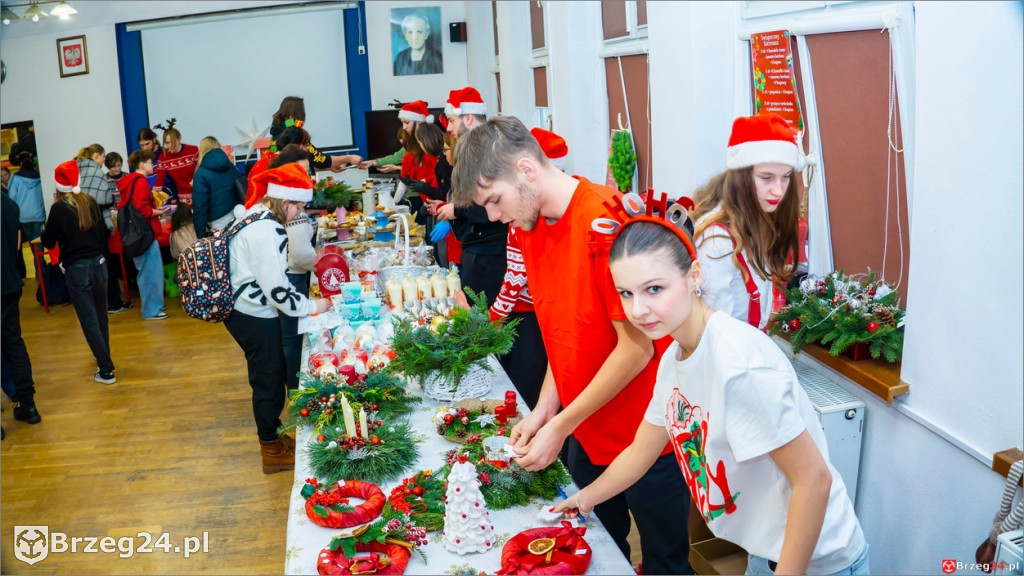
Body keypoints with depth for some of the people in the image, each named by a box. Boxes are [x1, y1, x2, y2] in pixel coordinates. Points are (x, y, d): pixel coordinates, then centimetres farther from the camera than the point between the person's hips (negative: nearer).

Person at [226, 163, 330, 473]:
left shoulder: (255, 216, 7)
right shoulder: (266, 231, -24)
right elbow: (276, 289, -24)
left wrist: (303, 300, 10)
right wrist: (310, 306, -11)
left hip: (247, 311, 10)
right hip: (254, 317, -10)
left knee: (271, 375, 20)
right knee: (269, 380, 5)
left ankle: (272, 436, 35)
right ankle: (273, 450, 20)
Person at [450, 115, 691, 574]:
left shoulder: (606, 221, -23)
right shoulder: (531, 228, 2)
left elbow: (637, 348, -21)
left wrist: (561, 426, -15)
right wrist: (545, 409, -2)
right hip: (586, 433, 7)